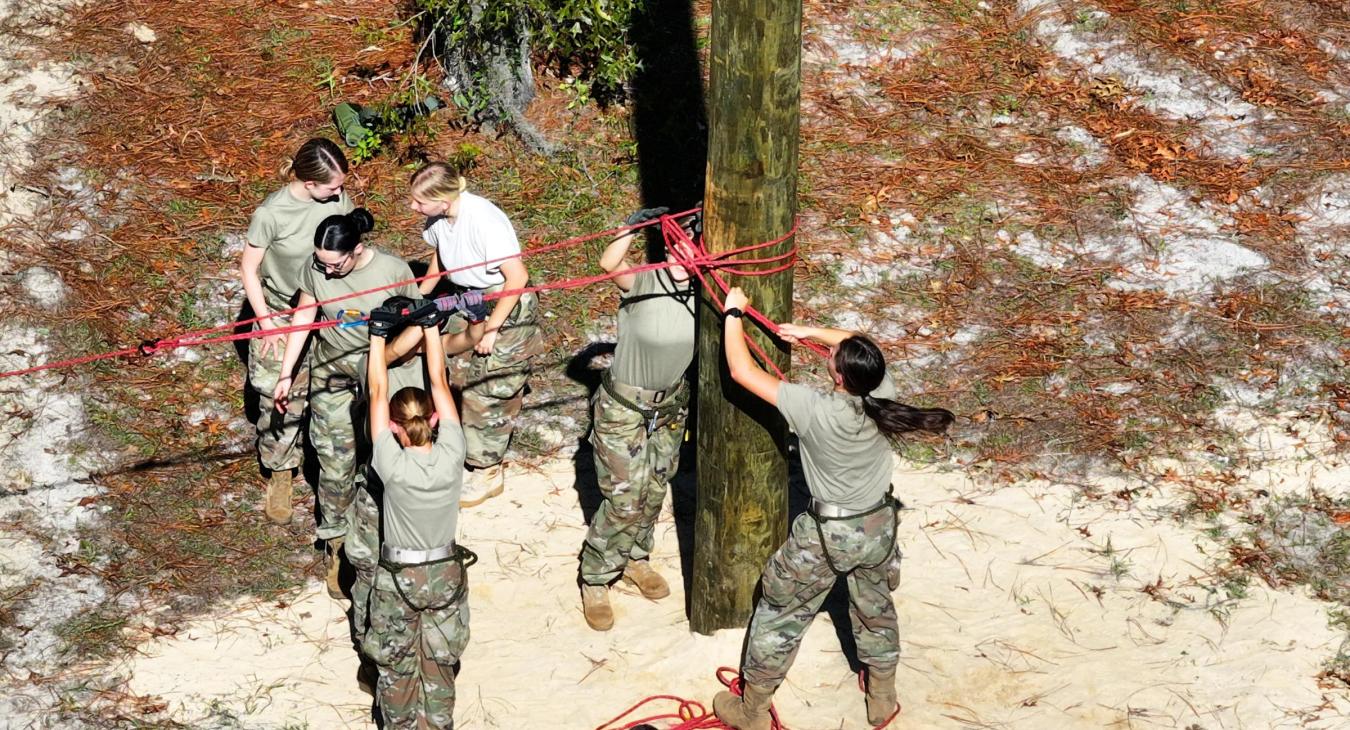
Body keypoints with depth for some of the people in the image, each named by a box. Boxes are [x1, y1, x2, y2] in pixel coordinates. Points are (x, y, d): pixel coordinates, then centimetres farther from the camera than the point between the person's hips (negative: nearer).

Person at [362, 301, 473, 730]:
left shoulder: (392, 466, -25)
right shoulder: (452, 458, -19)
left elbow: (378, 392, -19)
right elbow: (439, 383, -12)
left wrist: (379, 333, -13)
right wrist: (430, 326, -5)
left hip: (398, 577, -2)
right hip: (446, 574, 2)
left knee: (396, 669, 16)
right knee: (439, 667, 17)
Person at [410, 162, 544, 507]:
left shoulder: (484, 220, -32)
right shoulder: (438, 218, -11)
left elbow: (517, 277, -28)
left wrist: (491, 329, -22)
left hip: (508, 308, -7)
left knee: (484, 391, 0)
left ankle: (488, 472, 20)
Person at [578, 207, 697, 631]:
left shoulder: (704, 291, -11)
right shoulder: (644, 282, -26)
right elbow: (609, 264, -43)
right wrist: (632, 227, -55)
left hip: (670, 405, 5)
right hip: (624, 407, -5)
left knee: (654, 492, 20)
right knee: (624, 499, -3)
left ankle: (634, 559, 44)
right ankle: (595, 581, 16)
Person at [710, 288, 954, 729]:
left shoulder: (815, 411, -30)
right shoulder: (883, 393, -18)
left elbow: (742, 371, -25)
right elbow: (862, 350, 6)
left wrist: (733, 314, -13)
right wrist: (811, 332, 2)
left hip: (827, 535, -5)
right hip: (879, 527, 5)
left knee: (780, 617, 16)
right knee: (876, 611, 28)